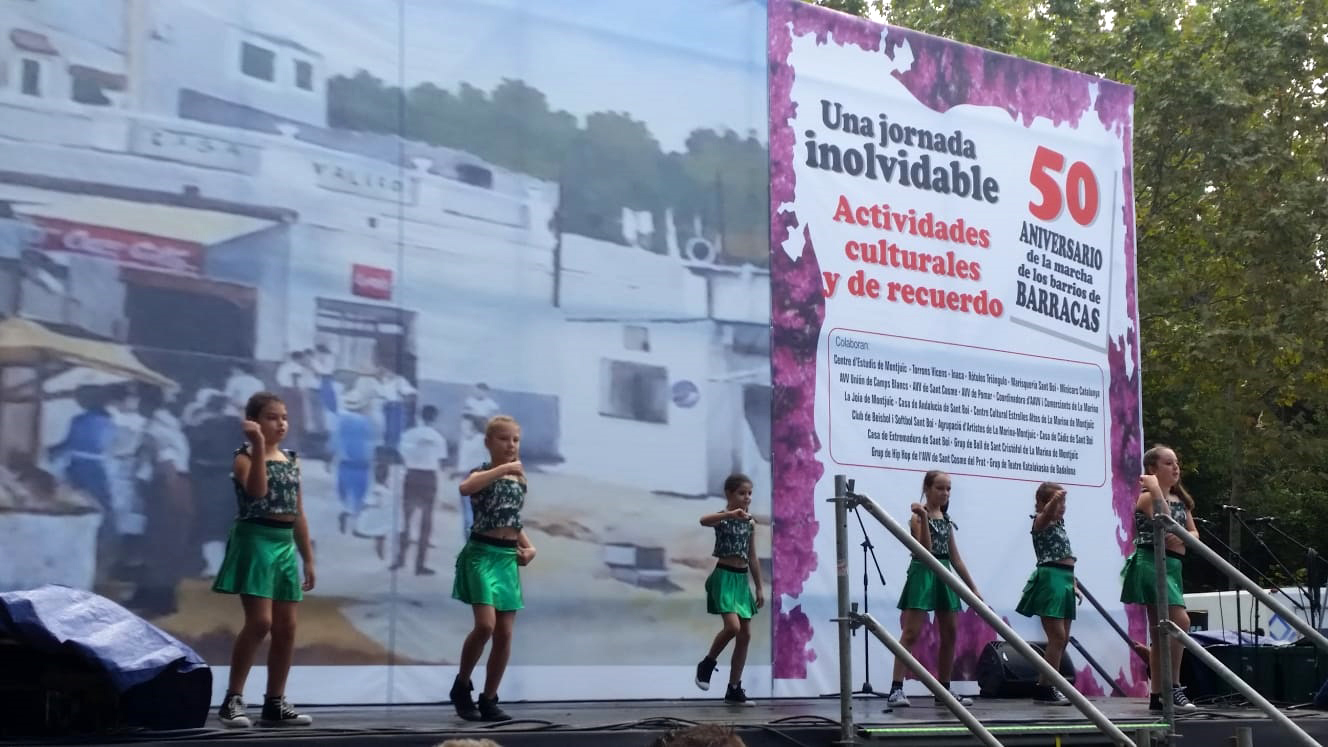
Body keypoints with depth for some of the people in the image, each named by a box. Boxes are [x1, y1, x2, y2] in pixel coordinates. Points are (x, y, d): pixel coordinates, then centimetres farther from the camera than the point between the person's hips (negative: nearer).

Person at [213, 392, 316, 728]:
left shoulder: (291, 461, 14)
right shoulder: (245, 458, -4)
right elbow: (257, 491, -26)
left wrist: (308, 558, 16)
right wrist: (259, 446, -27)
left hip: (286, 545, 7)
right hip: (256, 540, -7)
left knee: (286, 627, 5)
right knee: (260, 621, -15)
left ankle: (275, 704, 12)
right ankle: (233, 698, -5)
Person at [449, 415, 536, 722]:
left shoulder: (519, 479, 15)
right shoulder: (483, 472, -4)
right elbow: (466, 487, -29)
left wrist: (529, 547, 10)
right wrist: (502, 469, -29)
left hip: (509, 557, 6)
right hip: (481, 553, -6)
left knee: (505, 633, 3)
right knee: (485, 624, -19)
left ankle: (489, 700, 12)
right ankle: (461, 686, 2)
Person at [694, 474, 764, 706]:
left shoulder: (749, 522, 10)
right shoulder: (723, 518, -9)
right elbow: (704, 520, -34)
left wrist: (759, 588, 16)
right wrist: (731, 514, -47)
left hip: (742, 579, 7)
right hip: (724, 576, -7)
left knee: (745, 635, 5)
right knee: (733, 626, -24)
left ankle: (734, 689, 12)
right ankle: (708, 663, 3)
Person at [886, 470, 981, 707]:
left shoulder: (946, 520, 14)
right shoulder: (918, 516, -6)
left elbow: (955, 558, 17)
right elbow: (926, 550, -19)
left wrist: (973, 588, 16)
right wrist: (923, 518, -27)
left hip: (944, 576, 8)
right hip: (923, 574, -8)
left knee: (950, 633, 9)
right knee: (911, 632, -13)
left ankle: (944, 689, 18)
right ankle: (896, 688, -16)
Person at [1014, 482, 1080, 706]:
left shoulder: (1060, 524, 19)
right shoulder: (1041, 522, -5)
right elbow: (1046, 513, -30)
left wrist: (1074, 584, 15)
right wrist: (1055, 499, -51)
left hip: (1065, 580, 9)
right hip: (1050, 578, -8)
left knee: (1062, 639, 8)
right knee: (1057, 637, -11)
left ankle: (1044, 687, 14)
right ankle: (1048, 687, -7)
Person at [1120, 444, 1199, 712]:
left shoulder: (1180, 500, 19)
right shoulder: (1147, 497, -5)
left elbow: (1194, 533, 14)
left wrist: (1182, 537, -8)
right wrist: (1155, 489, -22)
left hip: (1172, 566, 9)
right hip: (1152, 563, -9)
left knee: (1160, 633, 9)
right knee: (1181, 621, -22)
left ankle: (1156, 695, 12)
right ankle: (1173, 686, -17)